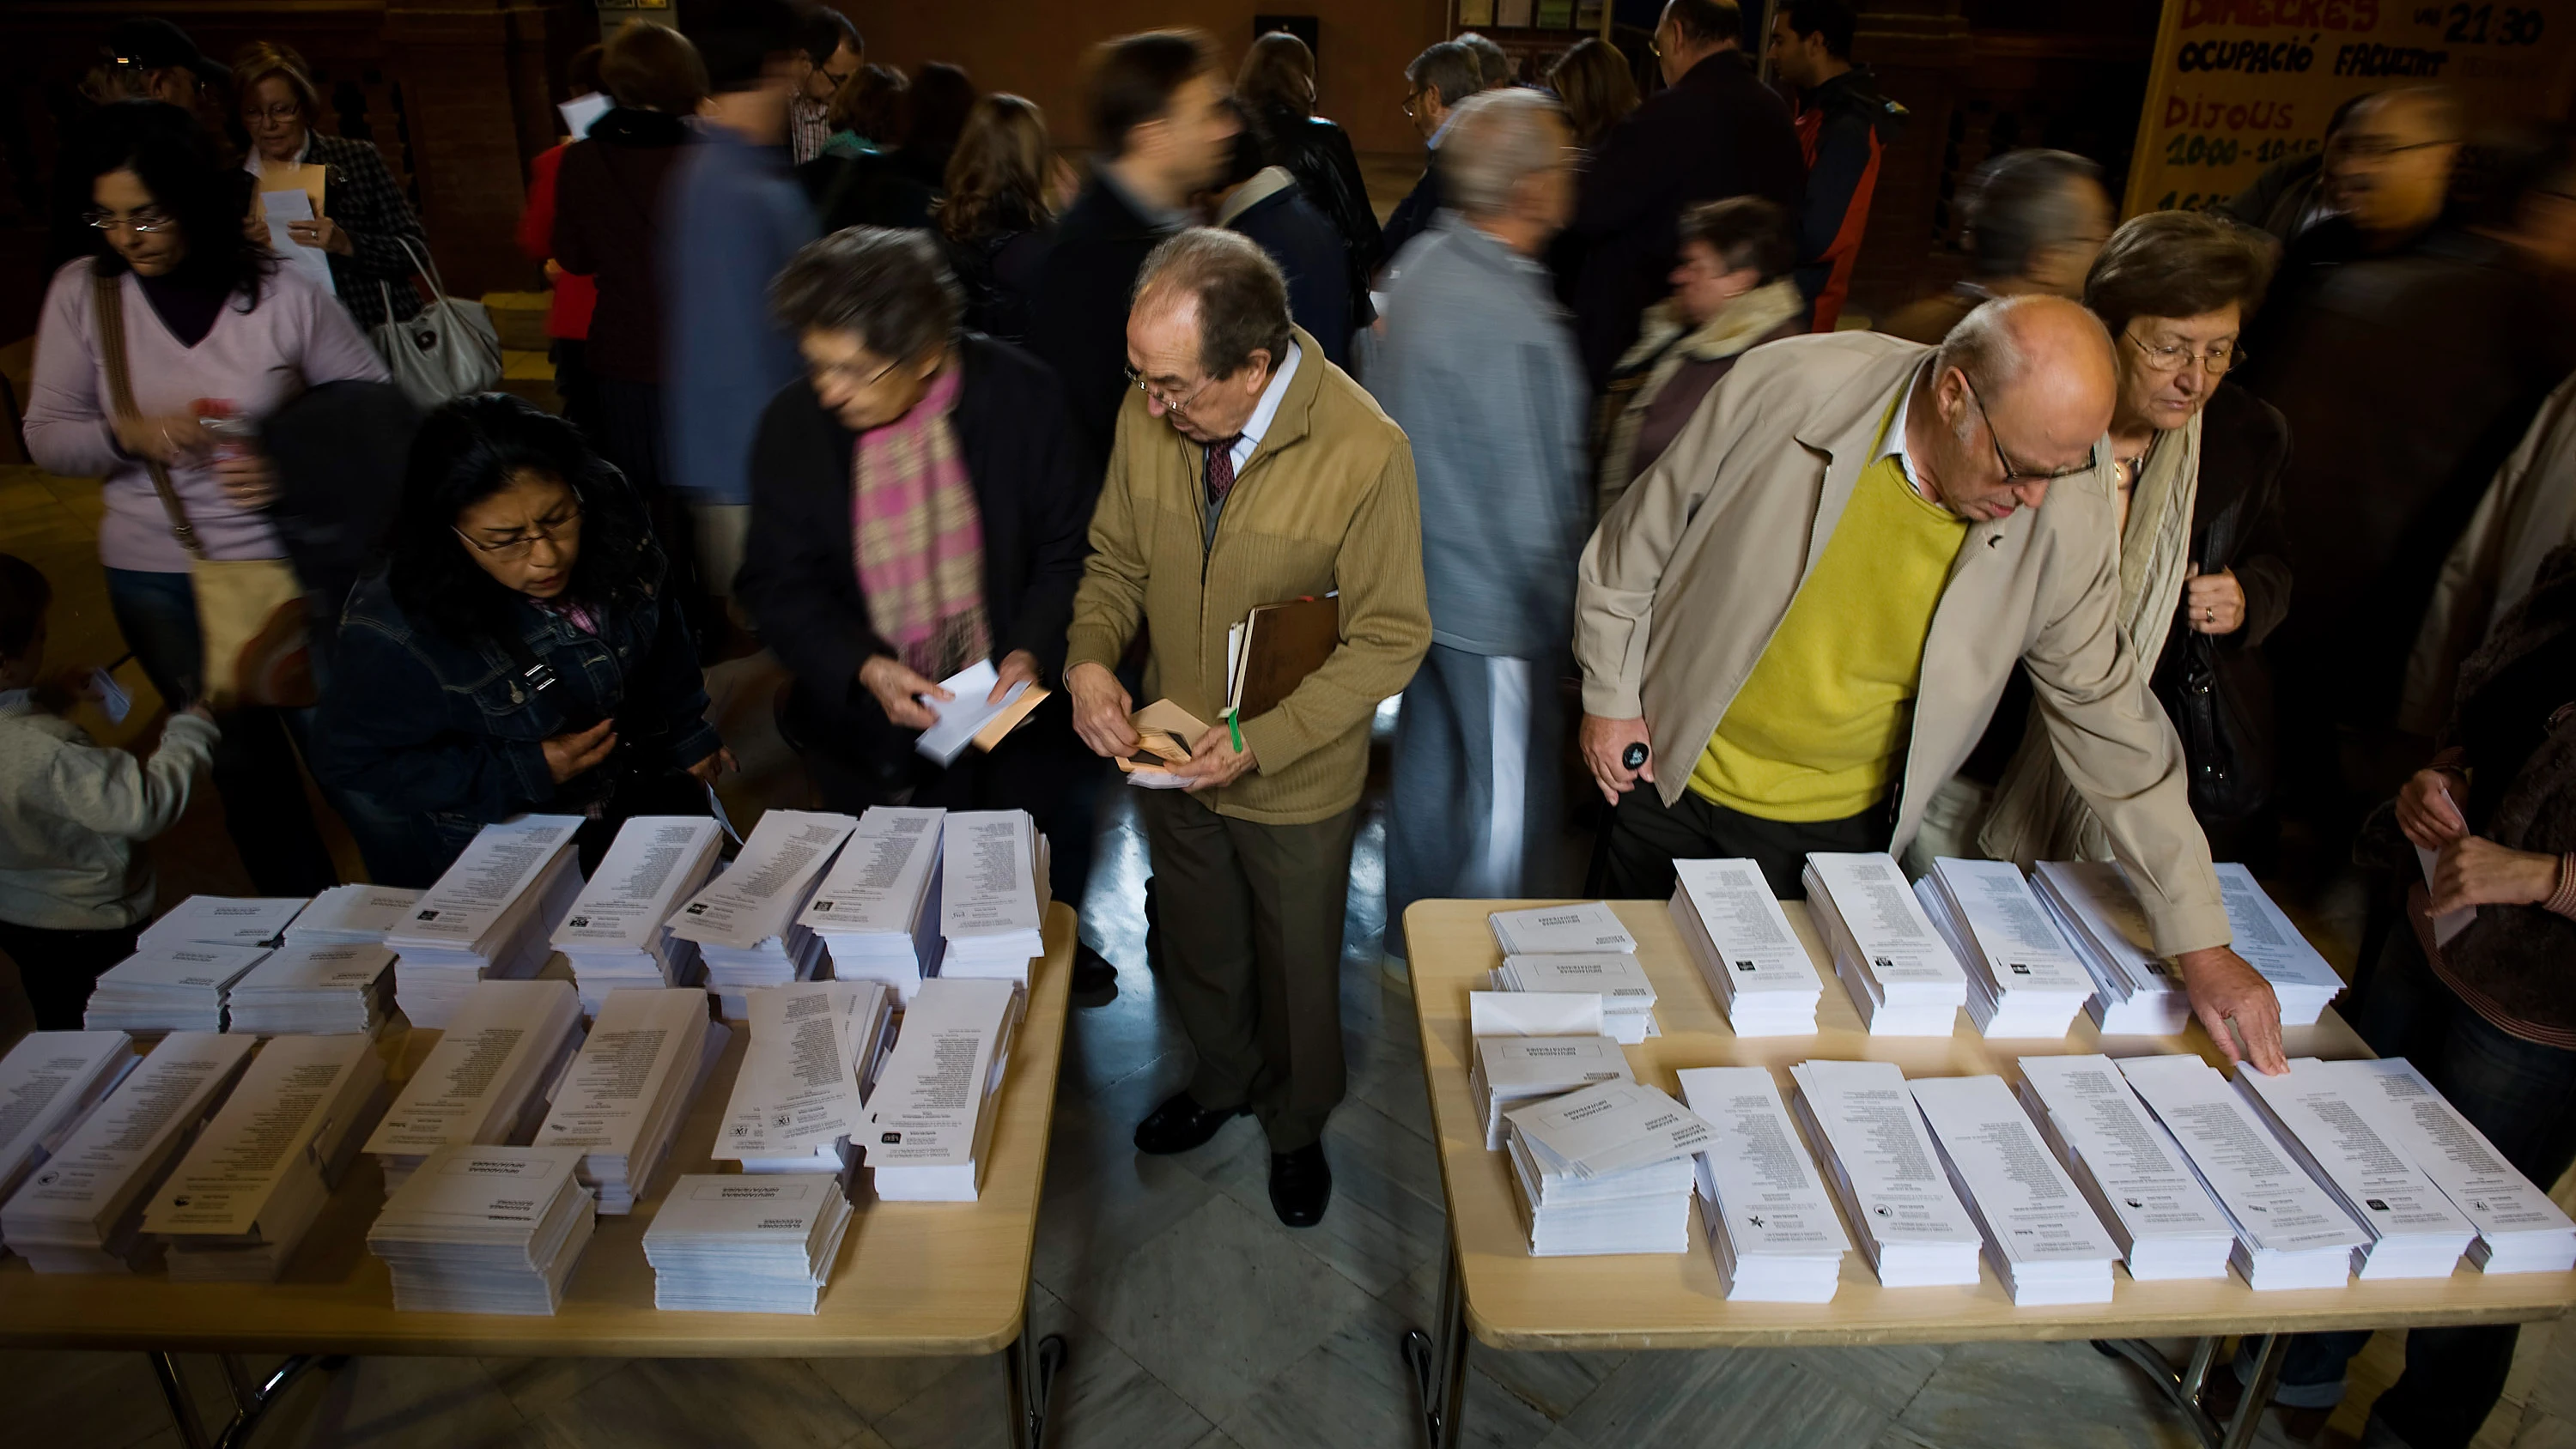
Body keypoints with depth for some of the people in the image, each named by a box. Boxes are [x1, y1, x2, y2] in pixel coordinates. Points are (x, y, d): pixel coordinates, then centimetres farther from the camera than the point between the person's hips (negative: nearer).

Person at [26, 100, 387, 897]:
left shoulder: (281, 293, -10)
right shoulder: (81, 292, -3)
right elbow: (45, 436, 1)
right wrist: (126, 434, -20)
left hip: (291, 561, -3)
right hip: (157, 580, 3)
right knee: (246, 768, 15)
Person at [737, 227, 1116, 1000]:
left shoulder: (1019, 395, -15)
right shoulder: (793, 424, -12)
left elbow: (1069, 549, -7)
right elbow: (778, 586, -6)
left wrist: (1033, 651, -22)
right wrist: (863, 666, -22)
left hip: (1014, 704, 0)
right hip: (873, 733, 1)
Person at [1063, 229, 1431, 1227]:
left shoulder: (1364, 451, -28)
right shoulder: (1148, 416, -15)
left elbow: (1390, 640, -19)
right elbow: (1117, 560, 1)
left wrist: (1263, 741, -28)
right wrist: (1091, 655, -20)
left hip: (1297, 781, -3)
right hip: (1169, 758, 4)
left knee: (1298, 967, 21)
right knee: (1198, 946, 27)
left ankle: (1296, 1124, 51)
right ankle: (1224, 1080, 58)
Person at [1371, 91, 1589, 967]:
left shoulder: (1425, 265, 1)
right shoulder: (1510, 321, -28)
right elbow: (1534, 505, -23)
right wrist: (1562, 615, -9)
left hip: (1421, 572, 9)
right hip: (1493, 600, -9)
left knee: (1429, 750, 24)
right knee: (1510, 795, 8)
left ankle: (1410, 927, 43)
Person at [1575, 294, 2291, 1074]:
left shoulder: (2066, 520, -16)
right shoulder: (1790, 387, -21)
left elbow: (2110, 721, -7)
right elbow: (1640, 530, -7)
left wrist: (2201, 946, -4)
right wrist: (1610, 693, -3)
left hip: (1840, 833, 1)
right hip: (1673, 783, 0)